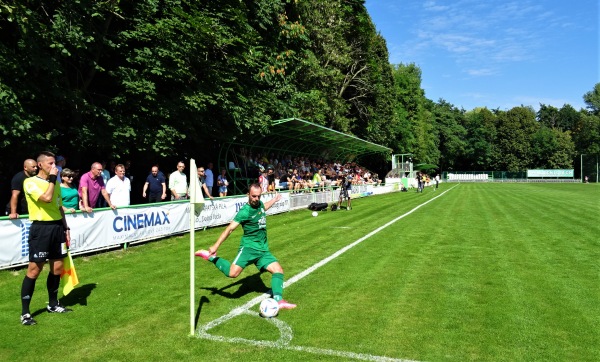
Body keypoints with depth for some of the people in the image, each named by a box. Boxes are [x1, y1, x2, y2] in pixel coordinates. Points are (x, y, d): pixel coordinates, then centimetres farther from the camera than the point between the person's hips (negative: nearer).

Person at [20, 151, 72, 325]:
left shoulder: (55, 183, 14)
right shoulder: (30, 182, -8)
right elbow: (47, 198, -24)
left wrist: (66, 228, 16)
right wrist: (52, 178, -14)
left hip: (57, 227, 7)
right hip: (41, 228, -7)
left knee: (57, 267, 11)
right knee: (34, 269, -4)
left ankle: (53, 304, 26)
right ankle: (25, 312, 7)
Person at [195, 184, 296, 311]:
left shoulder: (260, 204, 9)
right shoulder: (244, 212, -13)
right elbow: (230, 229, -16)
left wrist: (274, 199, 45)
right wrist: (216, 246, -21)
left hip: (263, 250, 7)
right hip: (249, 248, -7)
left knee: (278, 270, -7)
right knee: (233, 273, -23)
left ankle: (279, 300, -9)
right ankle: (210, 257, -3)